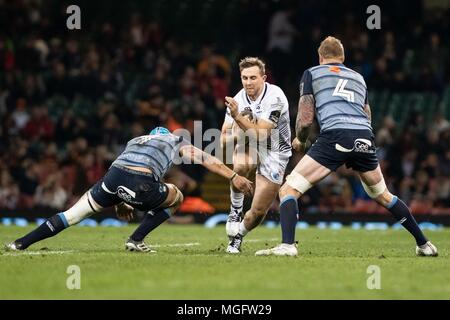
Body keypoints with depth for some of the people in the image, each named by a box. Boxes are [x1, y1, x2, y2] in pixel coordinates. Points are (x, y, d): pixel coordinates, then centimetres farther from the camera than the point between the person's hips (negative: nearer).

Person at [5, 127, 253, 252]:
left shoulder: (134, 141, 39)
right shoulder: (177, 142, 29)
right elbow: (205, 159, 22)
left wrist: (119, 201, 40)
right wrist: (233, 177, 22)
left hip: (113, 176, 4)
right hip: (141, 184, -3)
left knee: (73, 214, 15)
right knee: (176, 198, 26)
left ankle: (20, 244, 9)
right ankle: (136, 240, 15)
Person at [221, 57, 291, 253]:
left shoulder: (274, 97, -24)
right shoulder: (238, 100, -9)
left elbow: (261, 135, -31)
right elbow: (224, 139, -7)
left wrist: (237, 117, -41)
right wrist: (237, 135, -29)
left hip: (274, 152, -3)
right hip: (251, 148, 3)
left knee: (258, 212, -4)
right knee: (241, 166, -36)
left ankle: (237, 236, 26)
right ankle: (236, 210, -13)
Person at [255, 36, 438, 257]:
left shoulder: (312, 73, 17)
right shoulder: (358, 77, 30)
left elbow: (305, 119, 8)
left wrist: (299, 140, 28)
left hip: (335, 136, -5)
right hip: (366, 139, 5)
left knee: (288, 190, 2)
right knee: (383, 196, 27)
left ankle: (287, 245, -19)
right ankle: (424, 244, 30)